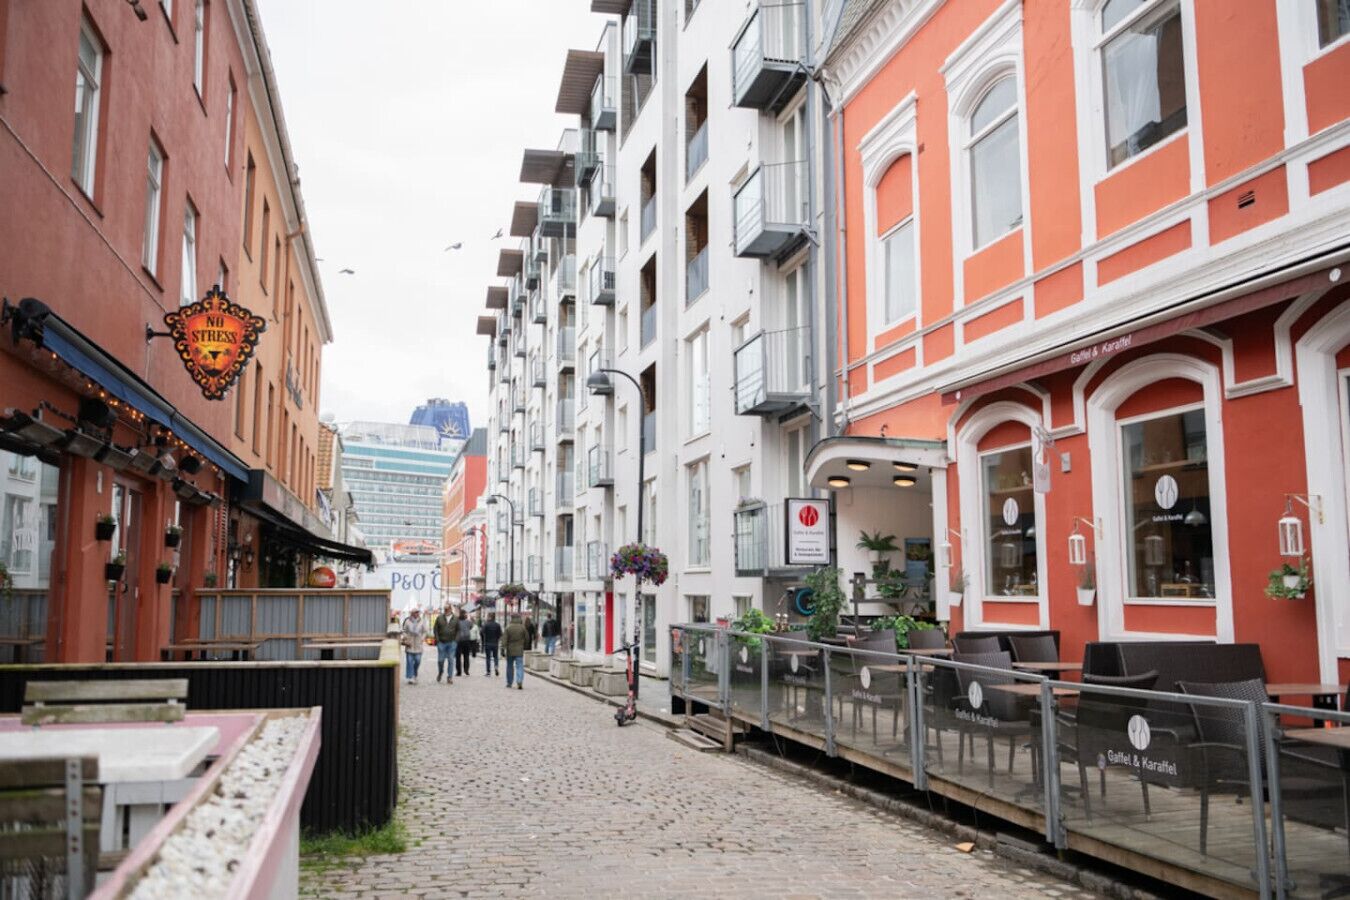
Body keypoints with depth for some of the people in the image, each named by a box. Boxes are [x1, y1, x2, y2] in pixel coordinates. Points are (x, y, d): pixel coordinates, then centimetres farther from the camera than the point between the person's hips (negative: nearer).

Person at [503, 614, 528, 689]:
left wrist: (503, 649, -9)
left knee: (510, 667, 15)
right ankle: (519, 682, -21)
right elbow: (527, 638, 2)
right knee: (519, 666, -2)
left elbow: (504, 640, -10)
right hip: (519, 651, -1)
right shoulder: (522, 627, -5)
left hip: (510, 651, 1)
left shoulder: (508, 628, -6)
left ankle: (509, 683, 23)